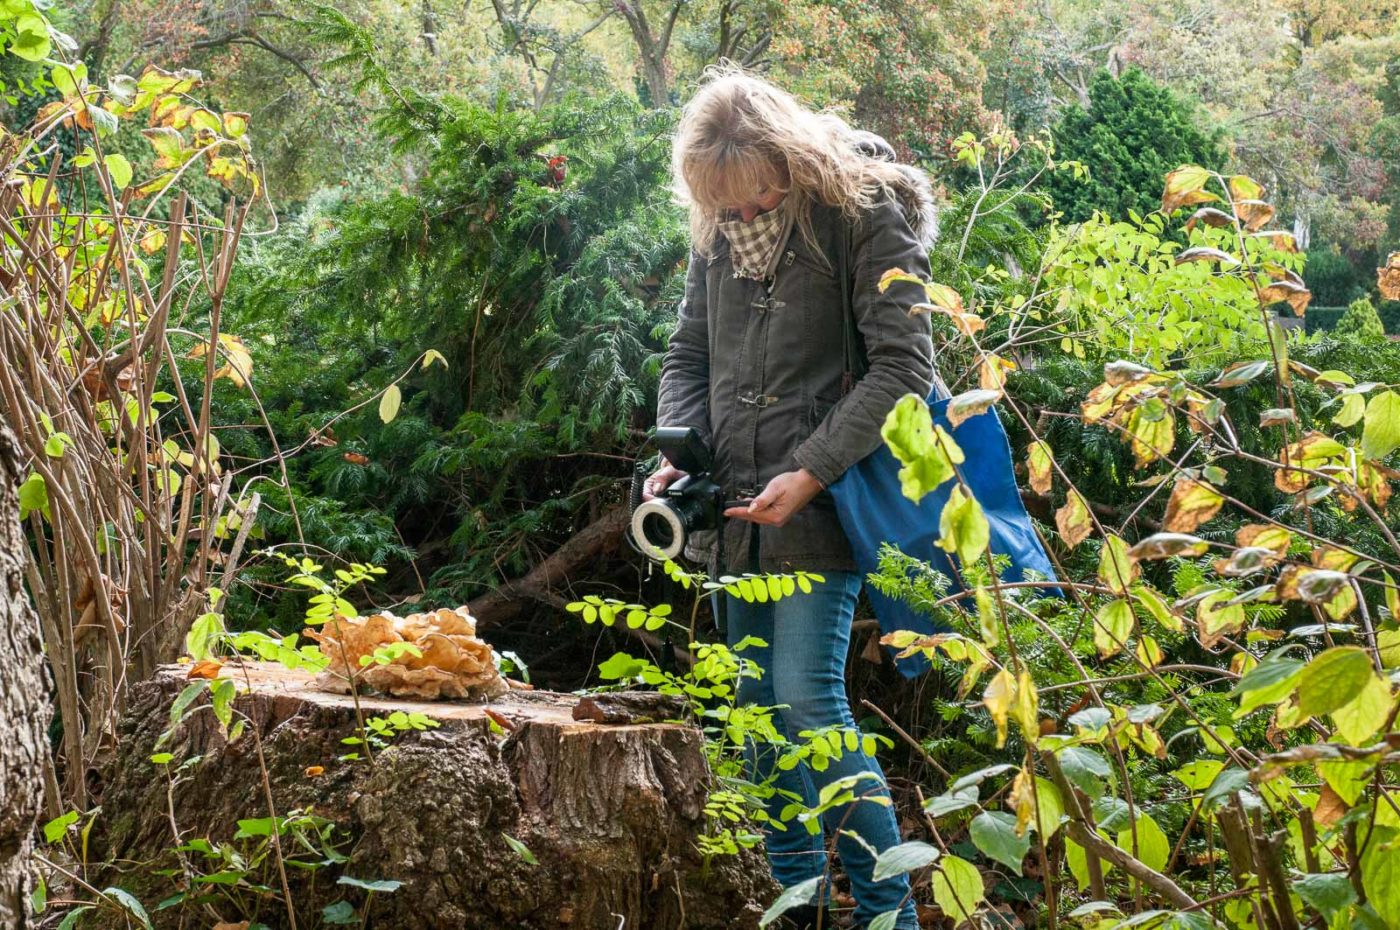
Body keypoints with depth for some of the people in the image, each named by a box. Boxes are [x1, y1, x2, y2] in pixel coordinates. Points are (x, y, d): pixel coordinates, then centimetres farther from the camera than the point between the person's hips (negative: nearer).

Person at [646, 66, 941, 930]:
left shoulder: (862, 212, -11)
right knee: (760, 706, 11)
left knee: (808, 698, -12)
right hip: (736, 512, 7)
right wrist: (677, 453, -4)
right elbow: (689, 354, 15)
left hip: (822, 507, -6)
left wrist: (809, 475, -21)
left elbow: (904, 363, -16)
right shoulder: (719, 231, 8)